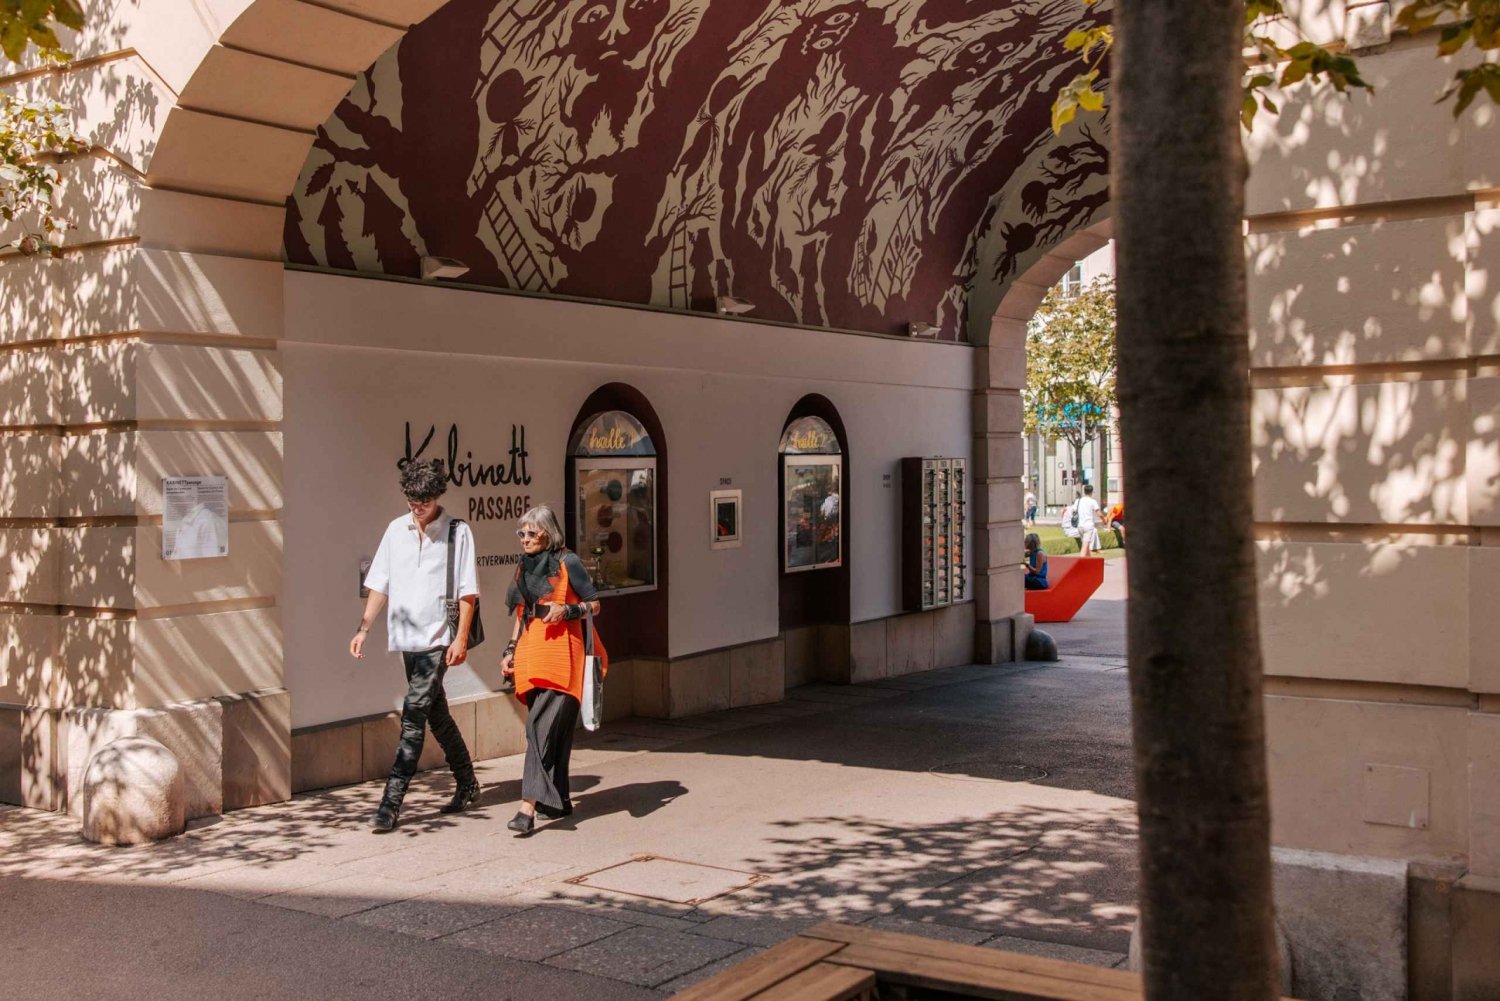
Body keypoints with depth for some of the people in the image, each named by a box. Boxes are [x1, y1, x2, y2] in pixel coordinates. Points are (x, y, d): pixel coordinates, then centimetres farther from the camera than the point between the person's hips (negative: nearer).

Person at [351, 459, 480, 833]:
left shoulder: (457, 532, -4)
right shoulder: (396, 530, 8)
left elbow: (467, 592, -6)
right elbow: (379, 585, 11)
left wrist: (461, 638, -13)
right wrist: (363, 629, 3)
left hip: (438, 637, -5)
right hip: (407, 635, 5)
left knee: (413, 717, -12)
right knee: (435, 713, 14)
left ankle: (391, 804, -13)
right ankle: (467, 785, 29)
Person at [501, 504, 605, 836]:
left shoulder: (567, 562, -2)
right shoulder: (524, 568, 16)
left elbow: (594, 604, 1)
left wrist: (567, 610, -15)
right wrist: (510, 651, 15)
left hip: (560, 654, -6)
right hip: (531, 656, 6)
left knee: (542, 727, -14)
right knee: (553, 730, 9)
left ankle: (529, 805, -20)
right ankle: (558, 799, 18)